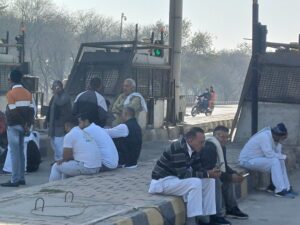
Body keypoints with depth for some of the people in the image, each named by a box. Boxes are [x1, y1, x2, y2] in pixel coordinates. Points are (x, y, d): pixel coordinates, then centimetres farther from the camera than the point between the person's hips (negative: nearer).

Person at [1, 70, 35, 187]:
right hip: (23, 126, 7)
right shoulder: (27, 93, 7)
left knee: (14, 153, -5)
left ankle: (14, 180, -4)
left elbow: (13, 112, -18)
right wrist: (28, 125, 1)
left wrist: (24, 124, -8)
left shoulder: (11, 93, -13)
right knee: (21, 152, 13)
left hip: (14, 126, -6)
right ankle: (21, 178, 15)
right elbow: (31, 110, 2)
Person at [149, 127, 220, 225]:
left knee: (209, 181, -2)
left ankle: (205, 217, 0)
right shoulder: (178, 148, -29)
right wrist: (207, 174, -28)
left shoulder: (194, 149, -1)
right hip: (162, 181, -9)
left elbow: (198, 169, 5)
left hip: (177, 179, 9)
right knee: (195, 183, -30)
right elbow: (183, 174, -30)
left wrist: (210, 173, -16)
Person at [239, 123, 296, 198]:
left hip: (256, 158, 10)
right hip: (248, 160, -10)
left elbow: (277, 153, 5)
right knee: (274, 161, -23)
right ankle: (280, 190, -19)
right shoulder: (265, 137, -26)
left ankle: (286, 188, 6)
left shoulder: (271, 135, 2)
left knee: (280, 161, 3)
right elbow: (270, 155, -27)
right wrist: (283, 156, -13)